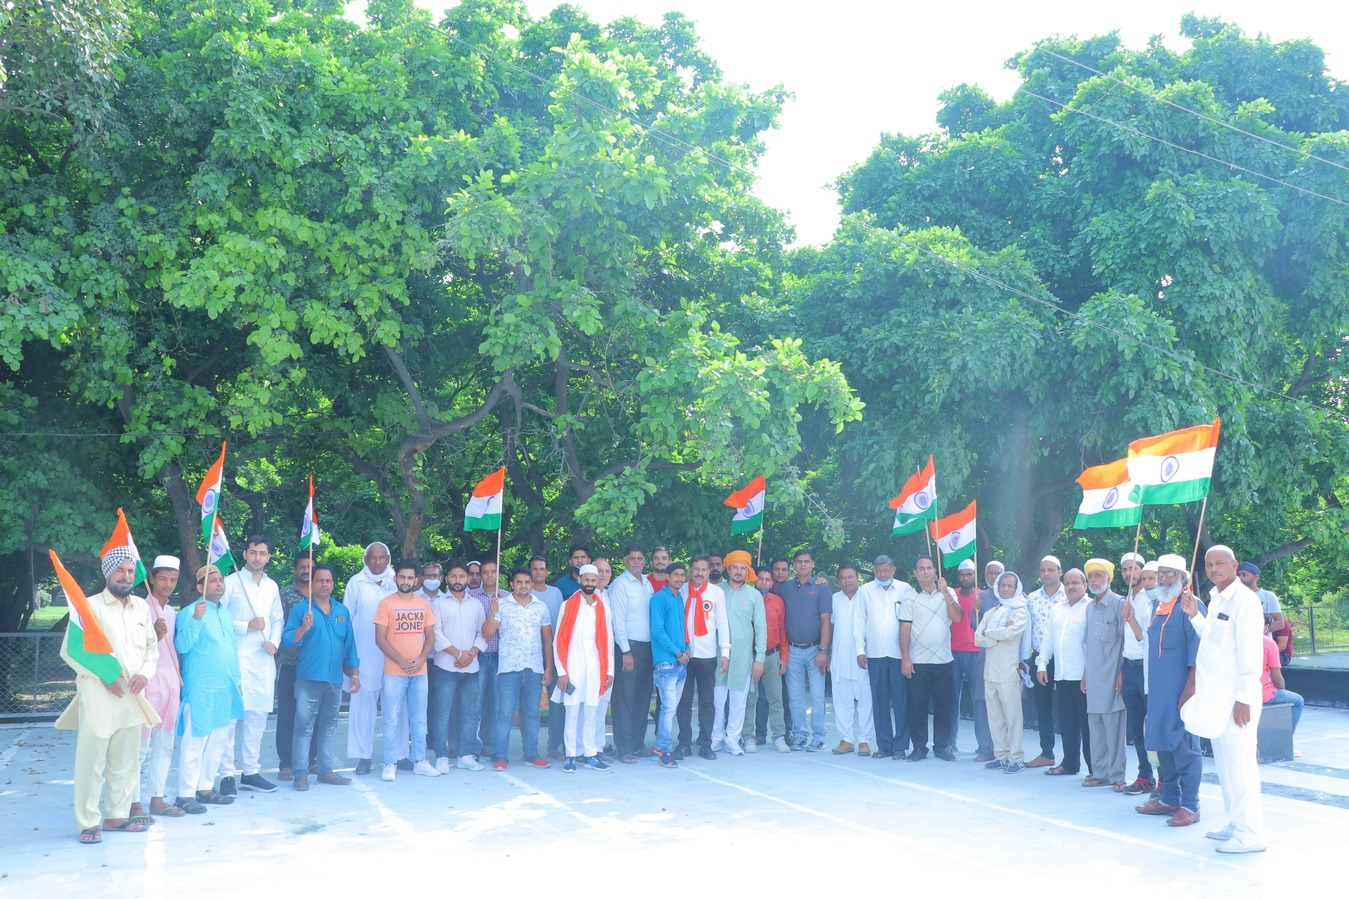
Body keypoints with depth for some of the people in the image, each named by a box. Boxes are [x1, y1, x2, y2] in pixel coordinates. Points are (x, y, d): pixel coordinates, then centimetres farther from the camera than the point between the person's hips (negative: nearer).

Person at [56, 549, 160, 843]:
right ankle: (88, 822, 5)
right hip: (98, 695, -5)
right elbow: (70, 650, -7)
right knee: (91, 761, -4)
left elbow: (152, 647, 17)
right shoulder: (90, 606, -4)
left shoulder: (141, 607, 12)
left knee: (126, 761, 11)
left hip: (132, 696, 5)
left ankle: (117, 816, 22)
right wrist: (103, 675, -14)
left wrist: (144, 673, -2)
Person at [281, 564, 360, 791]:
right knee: (304, 725, -5)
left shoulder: (342, 611, 13)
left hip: (335, 679, 4)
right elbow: (287, 640, -7)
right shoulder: (300, 609, 1)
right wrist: (304, 628, -23)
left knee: (328, 726, 10)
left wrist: (354, 673, 11)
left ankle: (325, 770, 17)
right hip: (308, 678, -4)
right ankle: (300, 774, -2)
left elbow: (349, 644, 15)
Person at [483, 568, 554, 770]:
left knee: (531, 713, 10)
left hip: (535, 669, 3)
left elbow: (547, 639, 12)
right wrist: (492, 614, -21)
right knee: (505, 713, -3)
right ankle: (499, 757, 2)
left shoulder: (541, 607, 9)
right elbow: (486, 634, -4)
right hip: (509, 668, -3)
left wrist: (549, 668, 7)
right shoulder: (502, 605, 0)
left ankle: (531, 754, 19)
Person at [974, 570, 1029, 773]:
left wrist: (989, 633, -1)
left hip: (1008, 671, -6)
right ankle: (1001, 755, 17)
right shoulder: (991, 613, 17)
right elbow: (978, 638, 6)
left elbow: (1010, 632, -17)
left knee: (1012, 716, -4)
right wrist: (999, 636, -9)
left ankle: (1016, 758, 2)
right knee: (994, 716, 8)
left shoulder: (1020, 612, 0)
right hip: (990, 670, 6)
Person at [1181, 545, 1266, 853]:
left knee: (1239, 763, -5)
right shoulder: (1216, 598, 14)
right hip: (1216, 697, 9)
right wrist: (1194, 614, 11)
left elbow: (1250, 653, -17)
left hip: (1235, 698, -9)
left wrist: (1243, 699, -19)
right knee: (1224, 762, 15)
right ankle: (1236, 824, 26)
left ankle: (1250, 834, 3)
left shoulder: (1244, 600, -14)